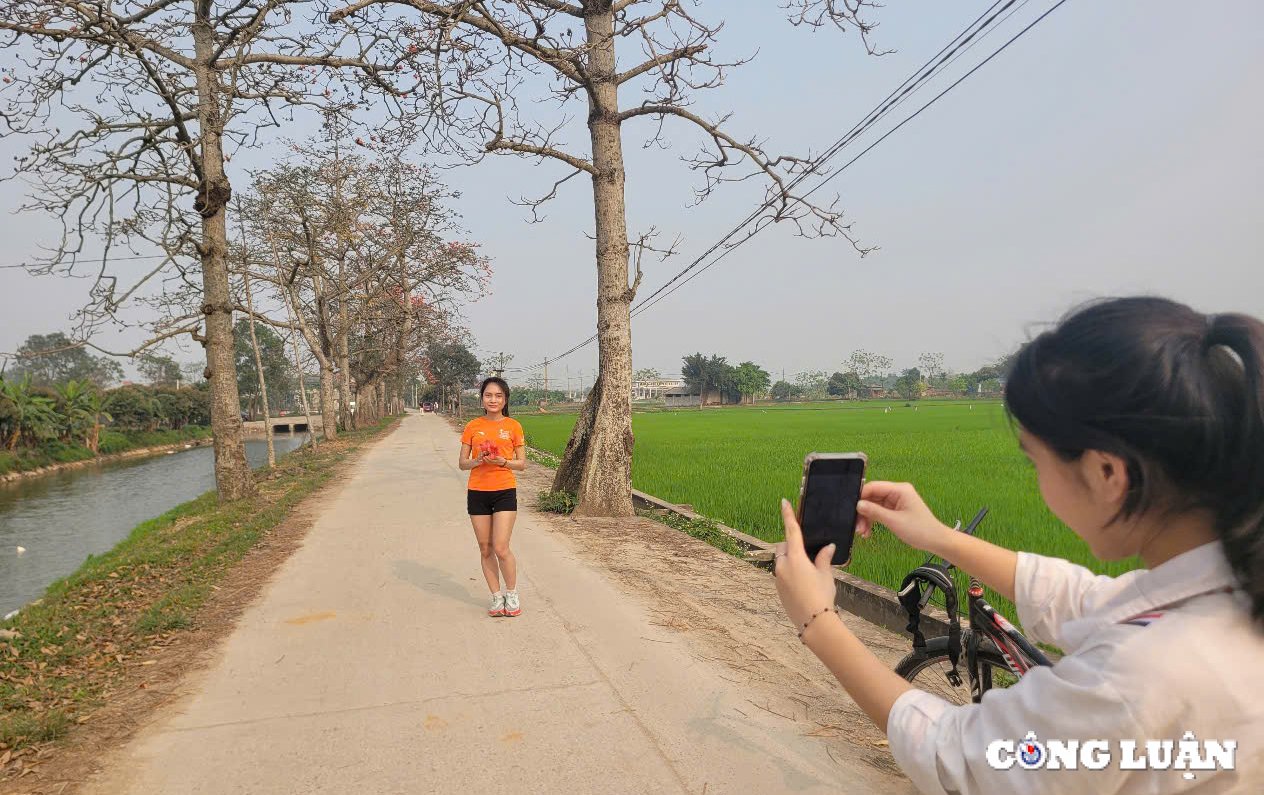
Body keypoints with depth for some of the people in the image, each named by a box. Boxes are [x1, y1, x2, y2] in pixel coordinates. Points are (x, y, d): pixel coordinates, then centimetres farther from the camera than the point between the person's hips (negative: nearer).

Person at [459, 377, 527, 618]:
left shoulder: (513, 426, 1)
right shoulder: (473, 427, 4)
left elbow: (522, 464, 3)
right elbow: (463, 463, 6)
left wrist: (502, 461, -15)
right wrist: (478, 461, -15)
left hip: (505, 491, -2)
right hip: (477, 492, 2)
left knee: (501, 548, -9)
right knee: (485, 550, 7)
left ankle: (512, 593, 14)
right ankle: (497, 596, 22)